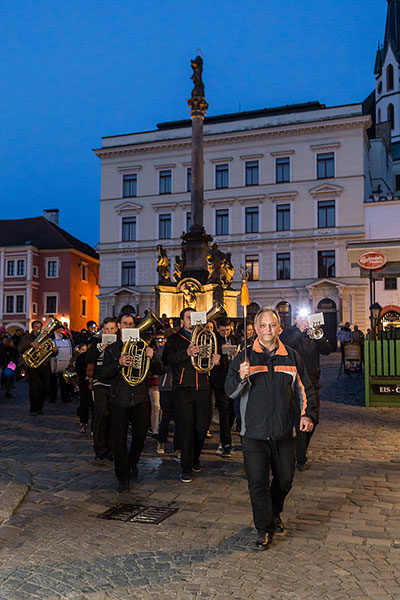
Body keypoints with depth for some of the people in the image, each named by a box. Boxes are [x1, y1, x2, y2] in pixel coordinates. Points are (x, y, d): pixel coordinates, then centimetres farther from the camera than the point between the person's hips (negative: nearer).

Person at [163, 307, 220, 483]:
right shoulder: (175, 339, 7)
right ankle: (186, 468, 4)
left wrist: (215, 361, 1)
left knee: (202, 426, 5)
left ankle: (195, 458, 29)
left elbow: (211, 356, 25)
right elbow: (166, 359, -9)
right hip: (183, 388, -3)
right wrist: (186, 353, -23)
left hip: (202, 388, 4)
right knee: (187, 427, -7)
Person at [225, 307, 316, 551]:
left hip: (284, 432, 3)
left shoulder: (292, 357, 7)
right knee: (258, 482, -2)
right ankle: (265, 529, 16)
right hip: (254, 432, -2)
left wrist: (308, 414, 0)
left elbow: (305, 389, 14)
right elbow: (230, 392, -6)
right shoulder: (245, 357, -1)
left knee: (285, 479, 14)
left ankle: (274, 513, 42)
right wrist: (241, 377, -26)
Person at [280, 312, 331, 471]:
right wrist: (300, 331, -20)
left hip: (312, 384, 5)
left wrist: (318, 336, -17)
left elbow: (327, 350, -2)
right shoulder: (288, 333, 1)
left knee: (313, 420, 13)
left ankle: (302, 449, 34)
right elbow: (284, 346, -20)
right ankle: (301, 459, 3)